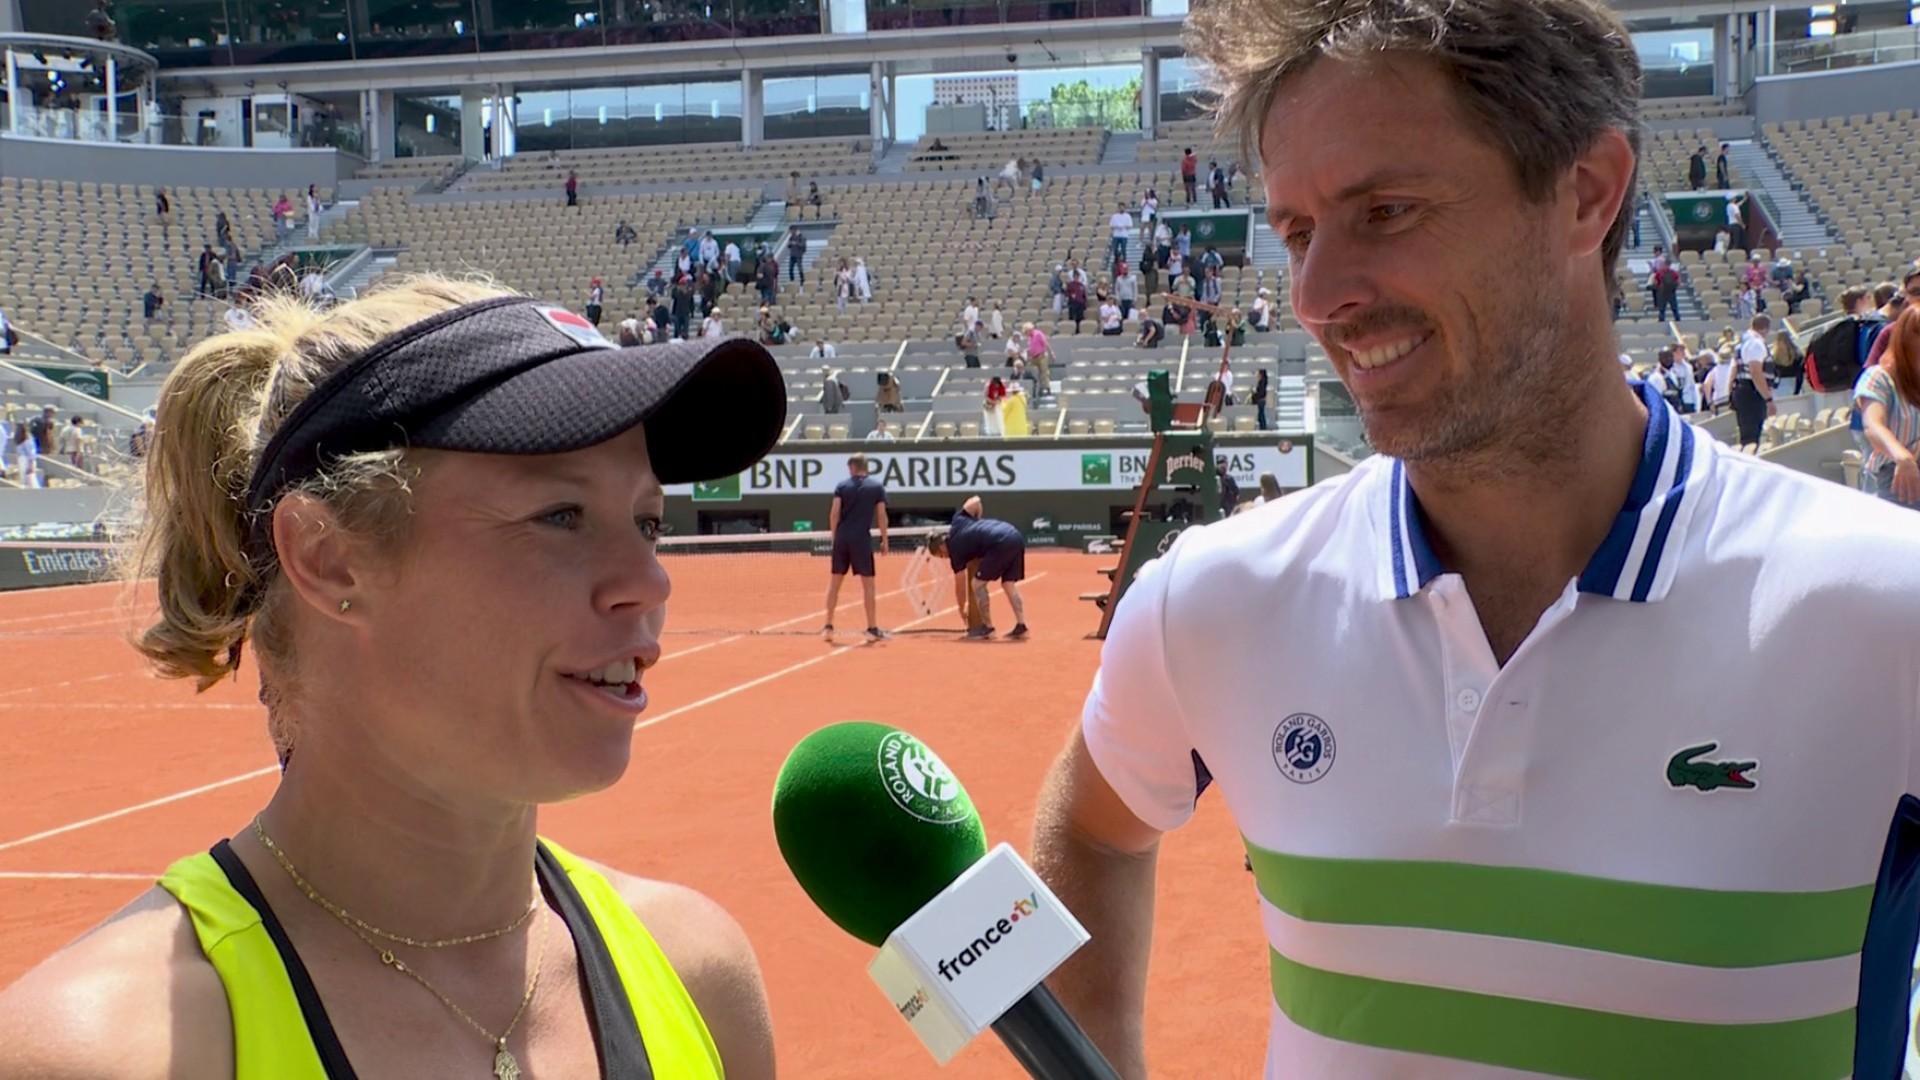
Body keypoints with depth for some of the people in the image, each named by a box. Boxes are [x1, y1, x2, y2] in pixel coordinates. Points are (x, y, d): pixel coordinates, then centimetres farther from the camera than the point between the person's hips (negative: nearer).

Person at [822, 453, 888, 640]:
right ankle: (872, 629, 3)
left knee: (834, 582, 11)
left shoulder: (842, 486, 5)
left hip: (842, 538, 2)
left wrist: (835, 536, 8)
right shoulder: (877, 487, 3)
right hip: (862, 539, -2)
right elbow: (881, 516, -1)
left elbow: (834, 514, 0)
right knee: (868, 583, 3)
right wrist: (884, 541, 5)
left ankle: (828, 625, 13)